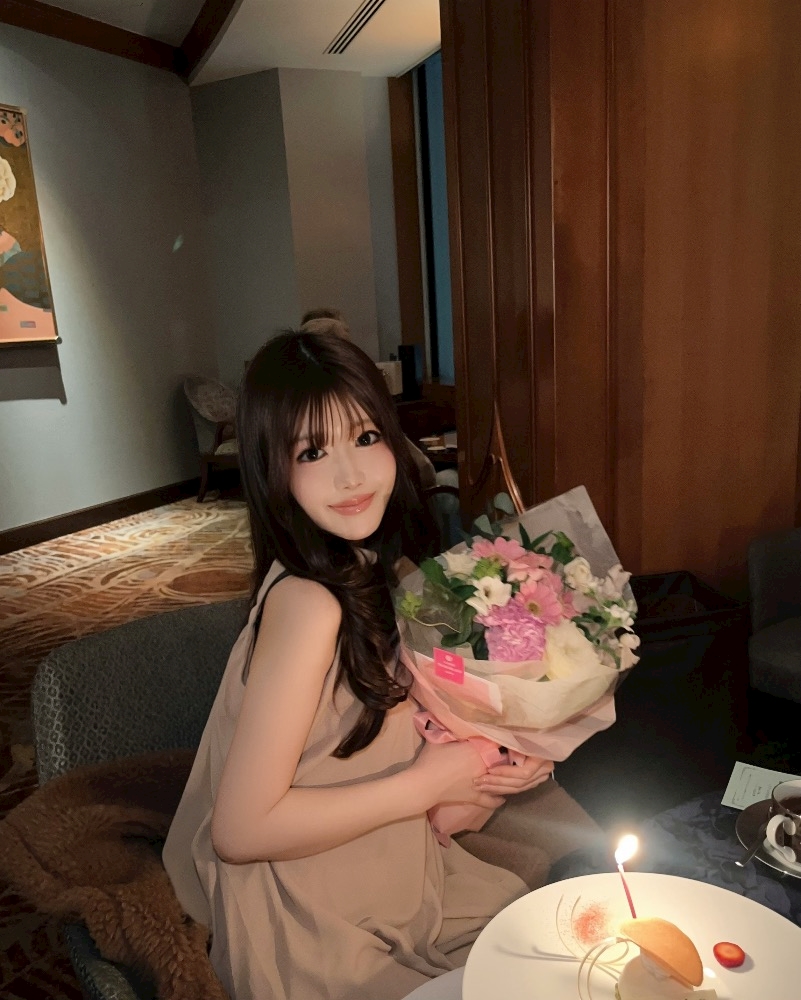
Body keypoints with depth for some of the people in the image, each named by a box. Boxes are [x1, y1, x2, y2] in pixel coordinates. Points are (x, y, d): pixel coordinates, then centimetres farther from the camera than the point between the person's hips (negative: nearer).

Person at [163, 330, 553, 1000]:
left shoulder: (386, 569, -4)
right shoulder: (307, 603, -28)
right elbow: (240, 830, -25)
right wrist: (428, 783, -21)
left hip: (405, 881, 7)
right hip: (311, 935, -7)